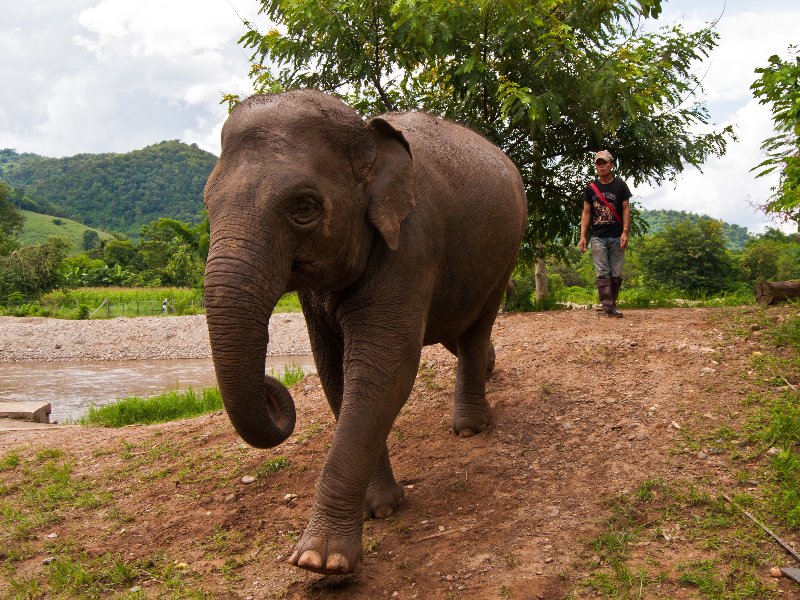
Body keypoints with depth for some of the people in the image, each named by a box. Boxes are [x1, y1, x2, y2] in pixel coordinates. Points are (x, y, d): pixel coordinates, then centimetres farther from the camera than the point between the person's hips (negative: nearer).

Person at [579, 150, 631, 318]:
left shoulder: (620, 186, 5)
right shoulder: (591, 188, 8)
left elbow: (626, 209, 2)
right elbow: (586, 213, 8)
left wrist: (625, 232, -9)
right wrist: (583, 236, 0)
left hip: (617, 237, 0)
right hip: (598, 237, 0)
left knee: (616, 274, 2)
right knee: (602, 273, -9)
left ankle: (612, 305, 11)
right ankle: (607, 305, -13)